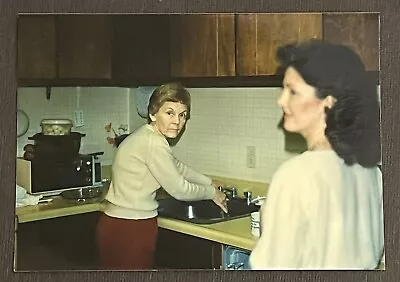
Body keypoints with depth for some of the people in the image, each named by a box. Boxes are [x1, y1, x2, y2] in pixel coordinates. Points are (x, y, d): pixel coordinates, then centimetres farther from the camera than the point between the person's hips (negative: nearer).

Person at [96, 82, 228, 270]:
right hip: (130, 232, -9)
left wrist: (209, 183, 30)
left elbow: (177, 167, 25)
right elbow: (179, 190, -12)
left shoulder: (147, 136, 8)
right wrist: (212, 193, 4)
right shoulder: (154, 144, -20)